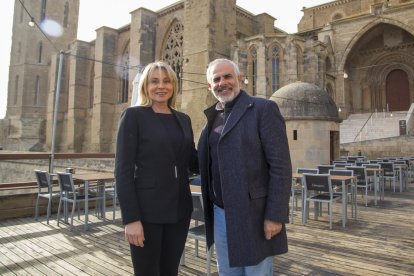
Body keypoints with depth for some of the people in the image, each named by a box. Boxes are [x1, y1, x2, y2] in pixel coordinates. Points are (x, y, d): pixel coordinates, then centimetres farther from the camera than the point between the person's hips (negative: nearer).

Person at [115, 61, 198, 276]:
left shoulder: (183, 119, 11)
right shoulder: (134, 115, -5)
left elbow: (193, 163, 12)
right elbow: (123, 169, -10)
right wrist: (130, 218, -15)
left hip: (179, 208, 5)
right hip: (147, 209, -5)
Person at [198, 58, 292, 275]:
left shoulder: (263, 109, -8)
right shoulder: (212, 117, 12)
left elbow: (281, 166, -13)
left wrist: (275, 215, -16)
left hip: (253, 215, -6)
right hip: (220, 215, 6)